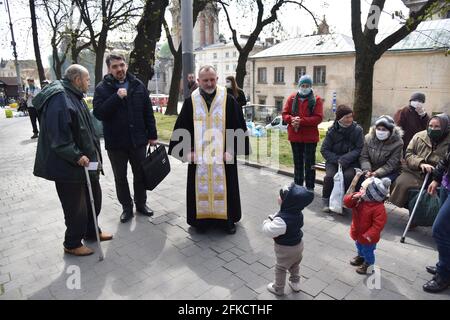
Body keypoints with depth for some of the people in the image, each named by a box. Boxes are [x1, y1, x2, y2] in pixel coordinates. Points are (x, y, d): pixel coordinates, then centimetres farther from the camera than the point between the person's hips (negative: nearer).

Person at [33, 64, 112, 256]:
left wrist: (94, 154, 18)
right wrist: (76, 156, -28)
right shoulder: (59, 98, -18)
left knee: (94, 197, 20)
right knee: (76, 207, 4)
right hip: (69, 167, -10)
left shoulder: (74, 97, 15)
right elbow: (57, 136, -27)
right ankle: (72, 244, 24)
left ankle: (91, 232, 39)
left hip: (86, 163, 10)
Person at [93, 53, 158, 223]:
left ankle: (141, 203, 33)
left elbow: (148, 112, 5)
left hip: (138, 140, 2)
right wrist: (116, 97, -24)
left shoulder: (138, 85, 3)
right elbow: (98, 113, -16)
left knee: (140, 174, 14)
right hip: (115, 143, -1)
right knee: (120, 177, 11)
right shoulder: (102, 88, -4)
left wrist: (152, 135, 3)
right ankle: (127, 207, 28)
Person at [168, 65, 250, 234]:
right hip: (198, 156, 1)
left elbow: (239, 127, -2)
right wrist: (186, 151, -4)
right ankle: (202, 220, 26)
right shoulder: (191, 101, 1)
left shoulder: (229, 100, -3)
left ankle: (227, 219, 27)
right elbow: (180, 129, 4)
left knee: (224, 187, 9)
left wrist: (232, 150, -8)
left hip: (223, 156, -1)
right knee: (201, 189, 8)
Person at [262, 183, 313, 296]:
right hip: (298, 244, 7)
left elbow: (269, 231, -35)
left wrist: (267, 221, -17)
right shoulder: (297, 213, -12)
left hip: (285, 248, -7)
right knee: (294, 265, 30)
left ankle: (278, 288, 37)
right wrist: (274, 218, -3)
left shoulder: (282, 219, -39)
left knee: (280, 268, 17)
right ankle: (295, 283, 49)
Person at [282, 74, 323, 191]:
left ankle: (310, 187, 13)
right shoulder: (292, 98, 7)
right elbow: (284, 113, 5)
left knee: (309, 163, 3)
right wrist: (292, 119, -18)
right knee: (298, 162, 14)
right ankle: (297, 185, 26)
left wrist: (301, 121, -21)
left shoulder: (316, 100, -2)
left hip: (310, 137, -3)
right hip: (295, 136, 3)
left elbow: (318, 118, -11)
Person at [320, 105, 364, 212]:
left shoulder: (357, 130, -2)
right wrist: (336, 159, -16)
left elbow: (359, 149, -7)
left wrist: (345, 159, -21)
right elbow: (324, 150, -1)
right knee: (330, 176, -27)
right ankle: (326, 201, -4)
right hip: (333, 160, 1)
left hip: (351, 162, 0)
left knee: (348, 175, -30)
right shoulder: (332, 131, 0)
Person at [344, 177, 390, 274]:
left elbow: (378, 224, -30)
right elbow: (346, 202, -12)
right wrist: (353, 197, -32)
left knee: (368, 251, 18)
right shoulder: (359, 198, -14)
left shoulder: (378, 208, -33)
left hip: (367, 237, -7)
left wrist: (369, 236, -30)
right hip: (358, 232, 7)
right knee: (359, 246, 33)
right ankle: (360, 257, 58)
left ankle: (369, 264, 42)